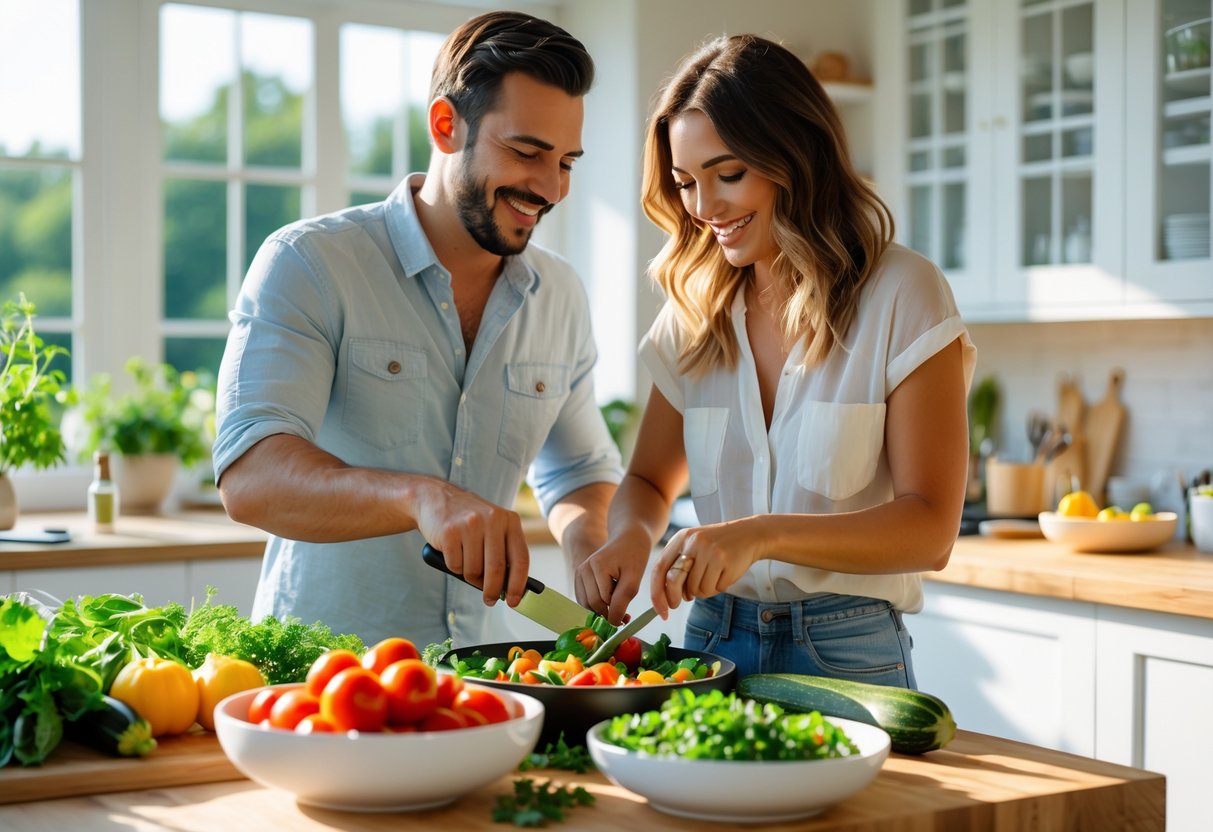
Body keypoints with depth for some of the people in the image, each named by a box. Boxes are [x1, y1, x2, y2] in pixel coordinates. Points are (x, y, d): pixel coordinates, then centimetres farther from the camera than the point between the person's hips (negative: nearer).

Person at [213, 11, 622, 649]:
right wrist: (420, 496, -38)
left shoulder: (561, 297, 8)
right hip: (318, 664, -4)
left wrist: (593, 552, -3)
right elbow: (249, 478, -21)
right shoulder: (307, 265, -9)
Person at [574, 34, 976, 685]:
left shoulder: (902, 296, -9)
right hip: (710, 644, 4)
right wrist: (631, 535, -10)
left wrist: (762, 534, -29)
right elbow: (650, 480, 14)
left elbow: (930, 528, -14)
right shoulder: (695, 313, 6)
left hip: (846, 655, -4)